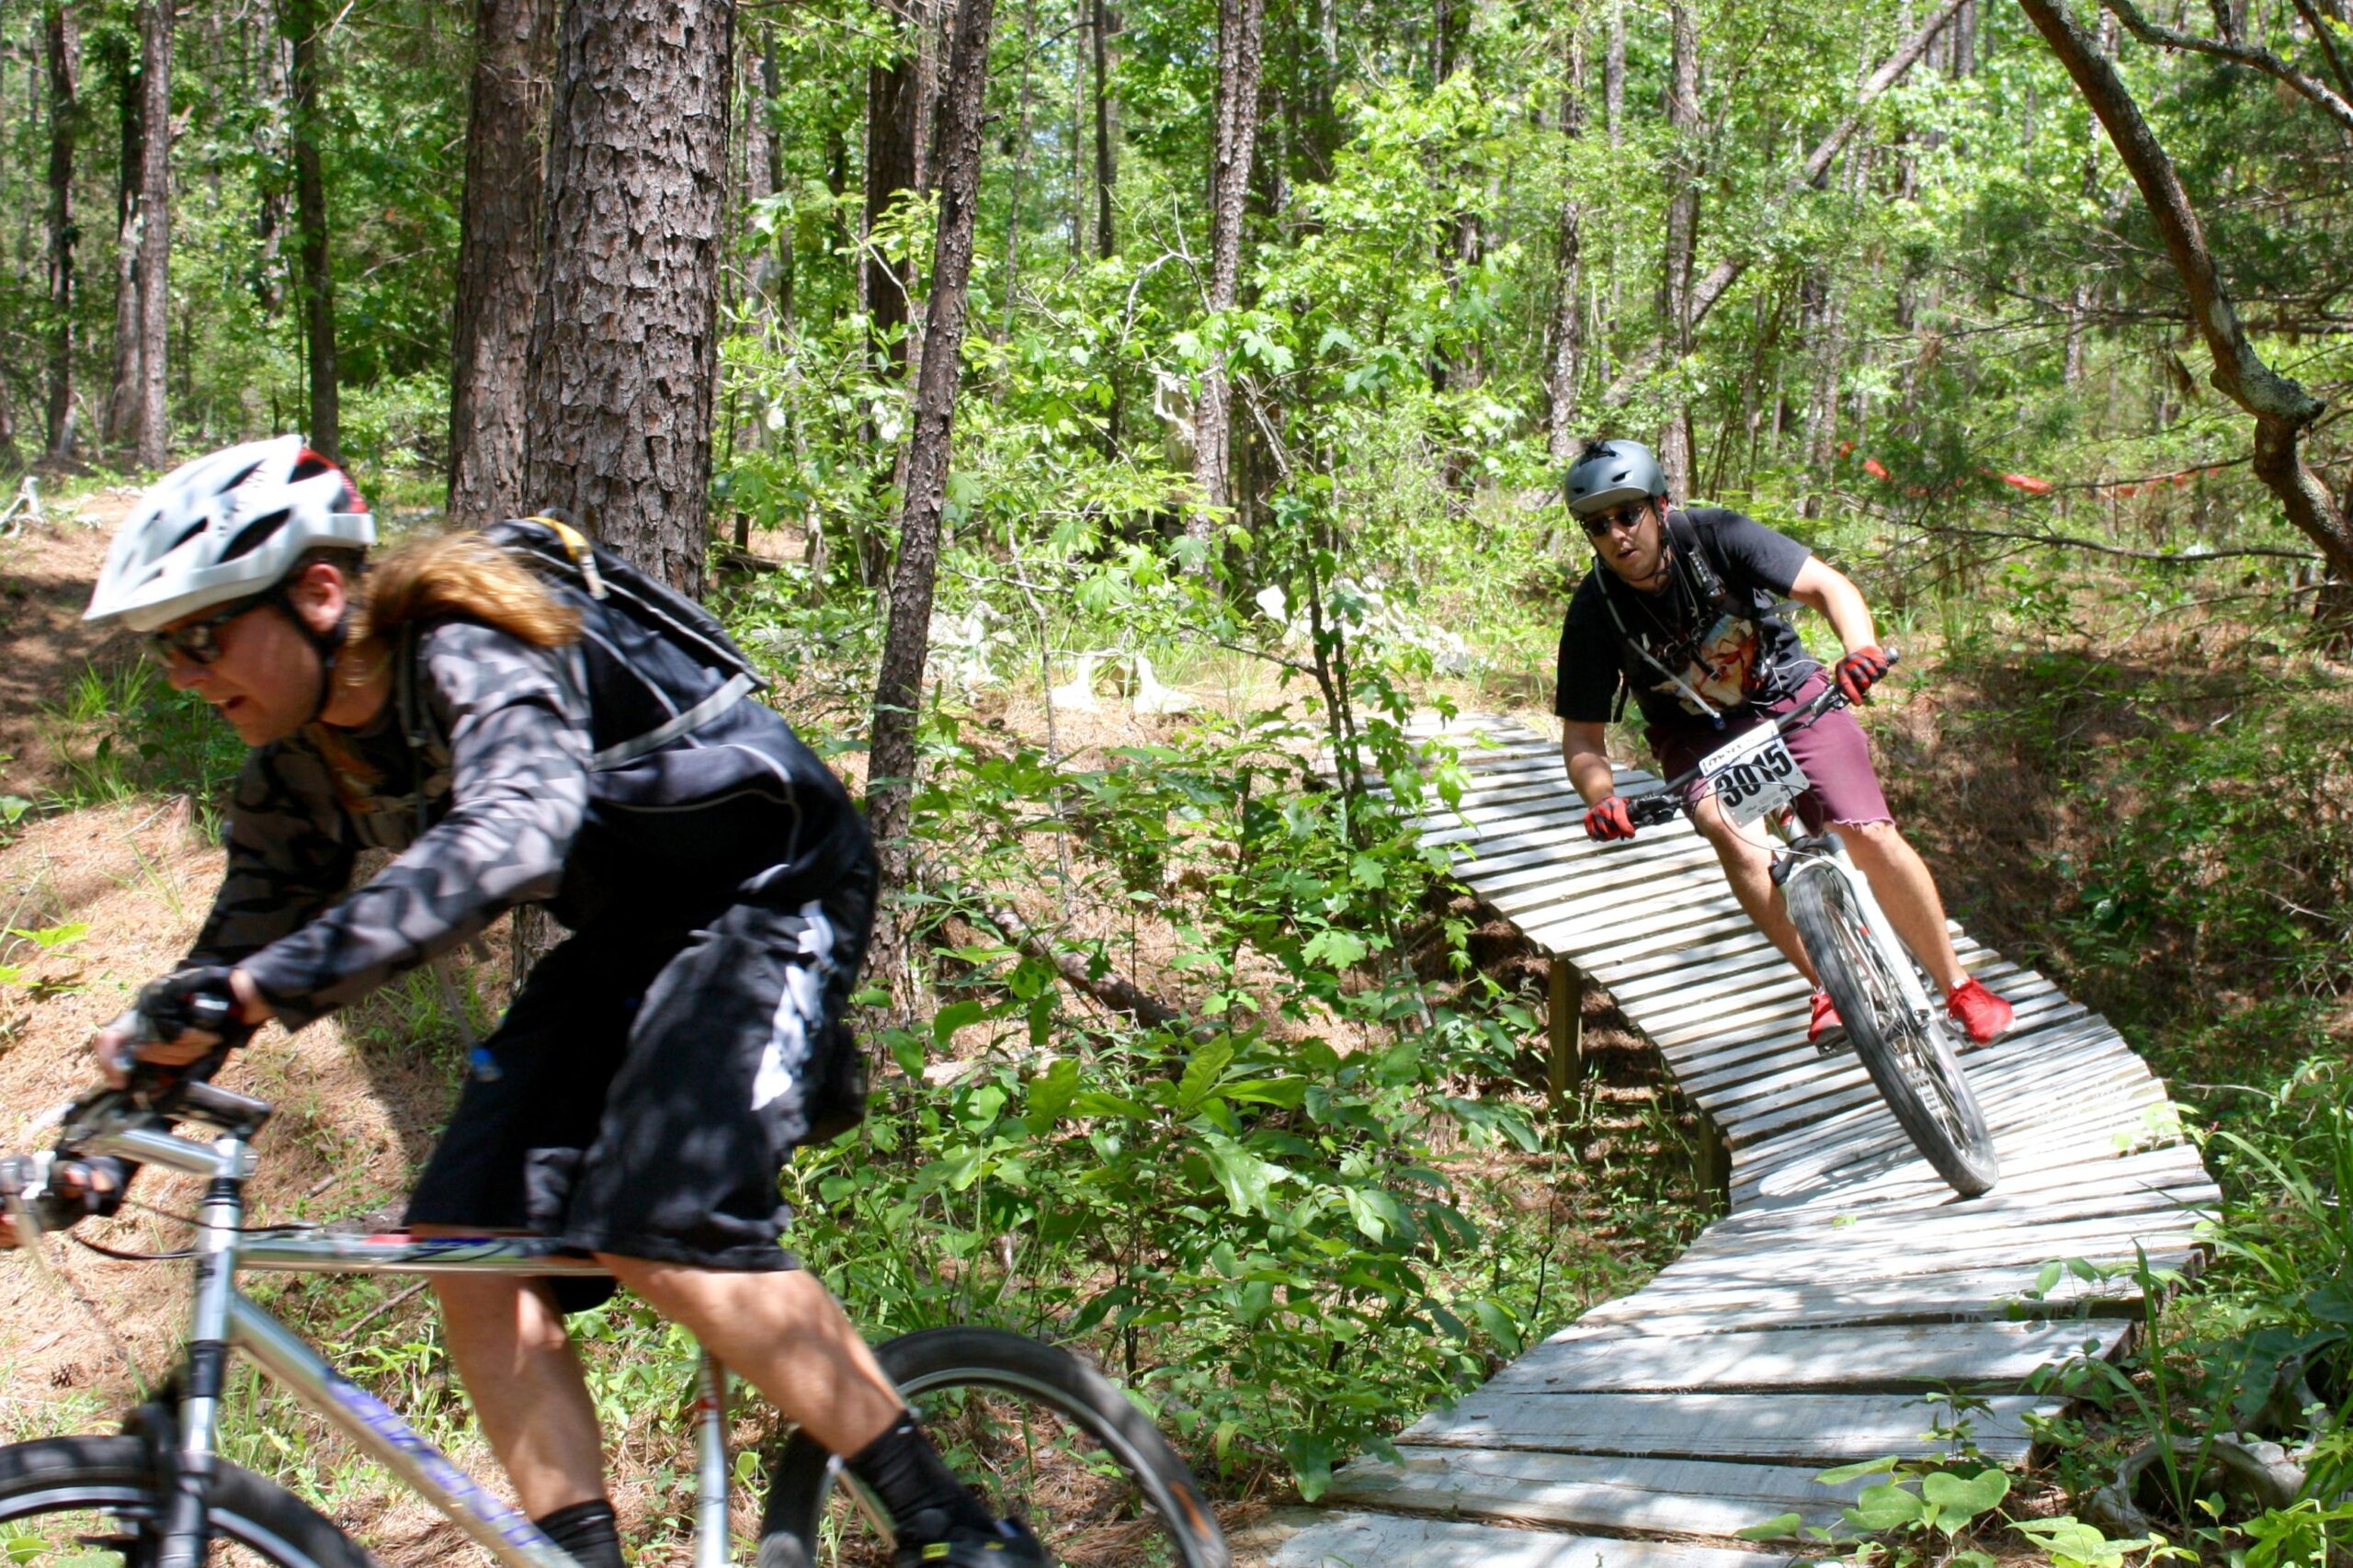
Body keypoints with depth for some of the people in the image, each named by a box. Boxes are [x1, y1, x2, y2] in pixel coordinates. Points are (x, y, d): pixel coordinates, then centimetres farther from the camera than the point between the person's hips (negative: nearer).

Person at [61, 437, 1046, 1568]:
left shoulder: (475, 658, -27)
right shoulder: (299, 772, -1)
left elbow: (511, 838, -47)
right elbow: (242, 941, 9)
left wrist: (257, 988, -53)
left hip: (770, 893, -9)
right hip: (629, 935, 9)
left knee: (661, 1238, -24)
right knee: (471, 1246, -6)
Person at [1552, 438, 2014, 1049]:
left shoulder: (1712, 535, -22)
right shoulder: (1593, 611, -19)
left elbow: (1828, 586, -24)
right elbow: (1581, 738, -14)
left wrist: (1861, 648, -44)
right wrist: (1602, 799, -35)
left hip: (1790, 699, 0)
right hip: (1699, 736, 1)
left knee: (1870, 836, -16)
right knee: (1731, 837, -30)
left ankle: (1958, 985, 2)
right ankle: (1830, 987, -18)